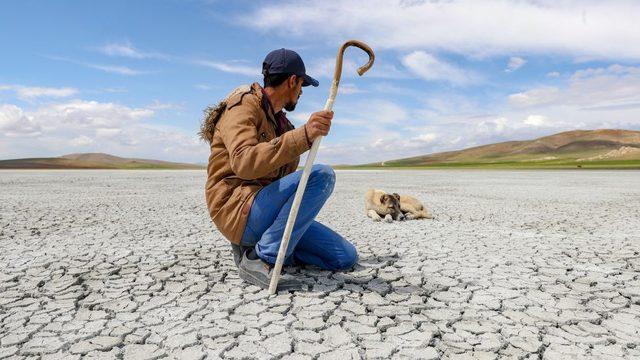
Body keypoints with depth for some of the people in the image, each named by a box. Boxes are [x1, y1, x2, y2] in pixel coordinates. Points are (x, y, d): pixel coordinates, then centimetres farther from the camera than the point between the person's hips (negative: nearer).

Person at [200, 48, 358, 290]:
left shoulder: (280, 120, 20)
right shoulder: (244, 105, -7)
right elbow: (244, 163, -29)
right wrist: (302, 135, -37)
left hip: (264, 211, 9)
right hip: (237, 209, -9)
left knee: (346, 257, 1)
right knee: (321, 175, -28)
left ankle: (252, 246, 6)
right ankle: (260, 260, -21)